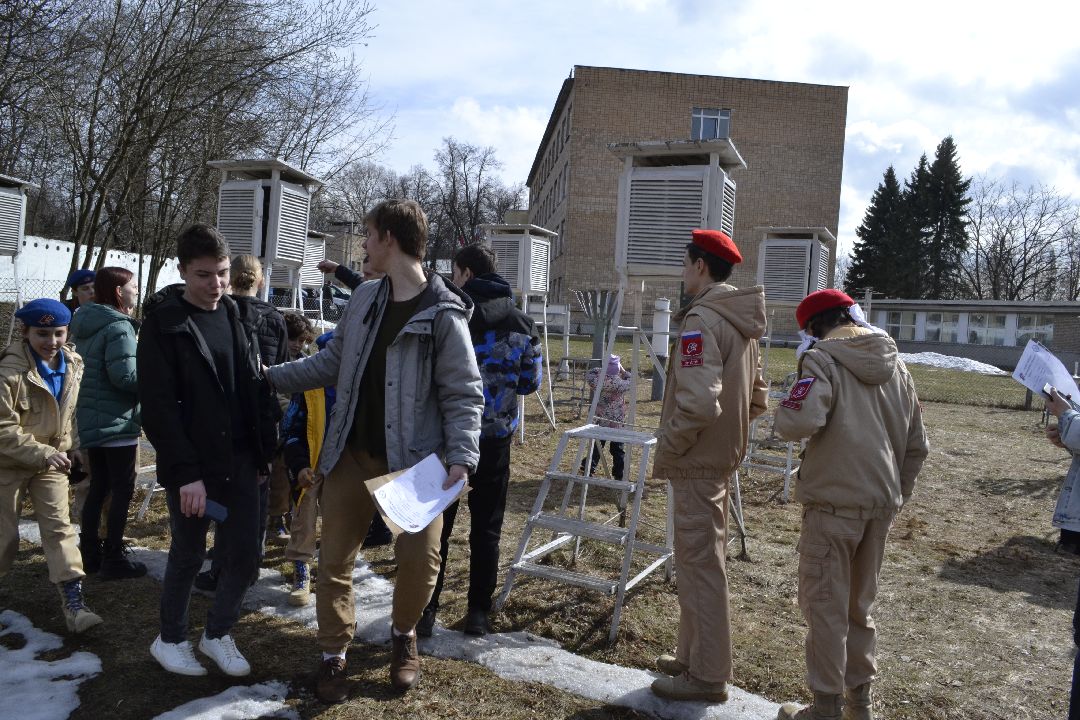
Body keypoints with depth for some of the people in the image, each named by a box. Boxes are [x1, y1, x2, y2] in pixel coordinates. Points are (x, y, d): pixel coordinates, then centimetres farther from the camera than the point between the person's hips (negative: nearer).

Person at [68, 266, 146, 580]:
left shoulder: (84, 323, 12)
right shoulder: (118, 325, -17)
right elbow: (125, 375, -24)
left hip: (90, 419, 9)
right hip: (116, 421, -9)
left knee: (98, 486, 17)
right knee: (123, 488, 0)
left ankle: (89, 552, 25)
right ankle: (114, 558, 5)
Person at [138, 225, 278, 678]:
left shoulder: (234, 316, 8)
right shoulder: (163, 323, -9)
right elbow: (157, 408, -14)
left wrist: (263, 451, 8)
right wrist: (185, 472, -19)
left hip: (239, 461, 5)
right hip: (191, 467, -5)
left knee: (245, 554, 7)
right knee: (188, 556, 10)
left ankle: (217, 634, 29)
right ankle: (170, 639, 33)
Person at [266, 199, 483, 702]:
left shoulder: (443, 313, -13)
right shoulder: (363, 298, 6)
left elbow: (463, 395, -13)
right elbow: (332, 363, 15)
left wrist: (461, 459, -23)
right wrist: (270, 377, 15)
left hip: (413, 462, -5)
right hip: (351, 456, 5)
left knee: (420, 557, -5)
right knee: (334, 560, 9)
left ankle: (403, 634, 28)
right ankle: (334, 655, 30)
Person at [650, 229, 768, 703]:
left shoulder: (701, 319, -18)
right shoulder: (740, 323, 12)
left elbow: (697, 403, -28)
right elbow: (756, 398, 17)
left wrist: (666, 450, -15)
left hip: (695, 463, -10)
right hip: (721, 458, 10)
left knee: (698, 566, 1)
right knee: (703, 561, 18)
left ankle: (707, 676, 13)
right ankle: (694, 656, 32)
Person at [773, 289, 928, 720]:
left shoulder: (823, 359, -10)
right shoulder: (895, 366, 12)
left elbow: (798, 422, -27)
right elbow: (917, 445, 15)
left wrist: (784, 415, -5)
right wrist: (896, 495, 21)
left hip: (833, 501, -7)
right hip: (881, 502, 7)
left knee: (824, 604, 4)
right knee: (860, 603, 19)